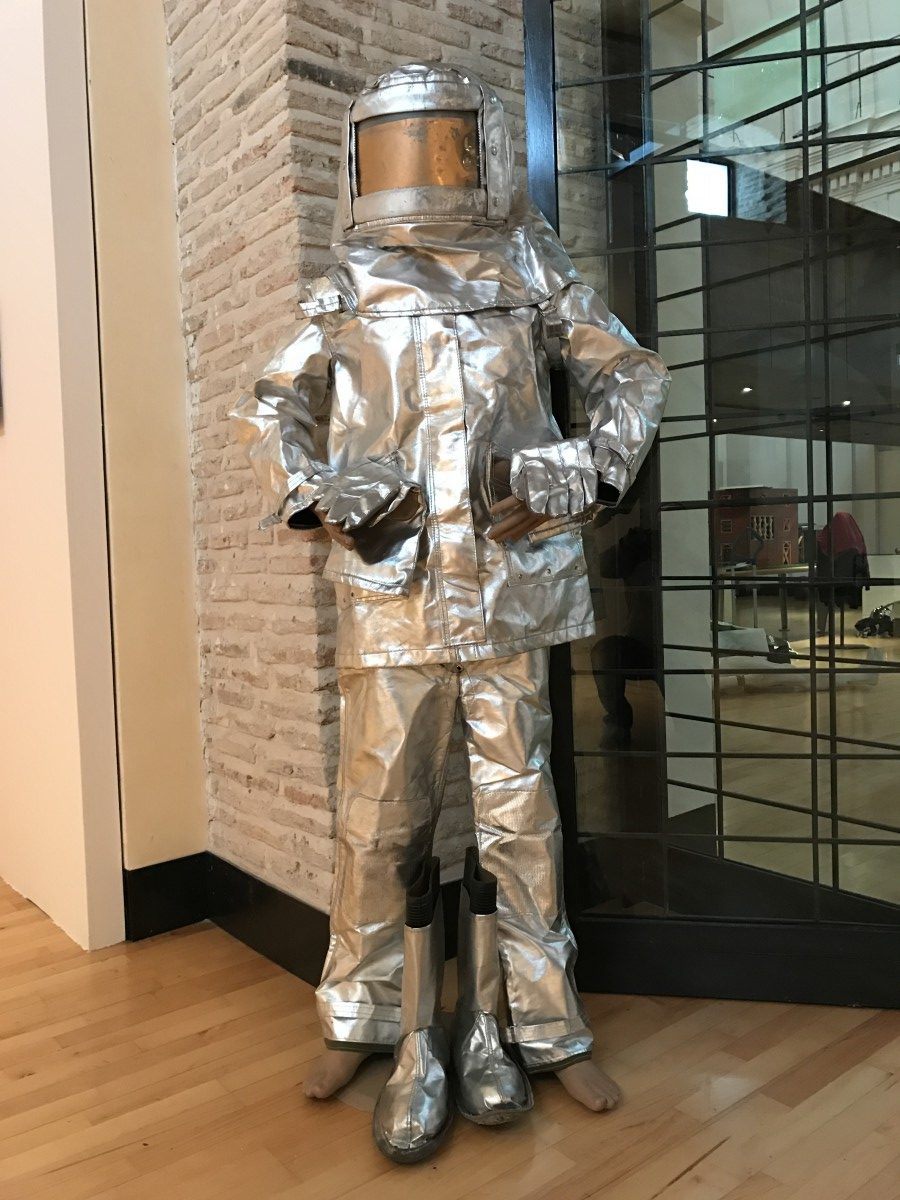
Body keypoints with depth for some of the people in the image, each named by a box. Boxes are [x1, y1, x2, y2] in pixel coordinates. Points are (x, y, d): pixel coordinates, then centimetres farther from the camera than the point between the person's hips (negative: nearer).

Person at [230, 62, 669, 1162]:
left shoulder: (530, 272, 9)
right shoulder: (348, 292, 10)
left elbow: (632, 377, 15)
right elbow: (267, 410, 18)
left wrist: (581, 475, -2)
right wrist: (315, 493, 0)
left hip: (510, 595, 0)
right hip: (390, 596, 0)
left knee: (519, 813, 7)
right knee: (379, 817, 6)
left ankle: (543, 1029, 24)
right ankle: (363, 1020, 26)